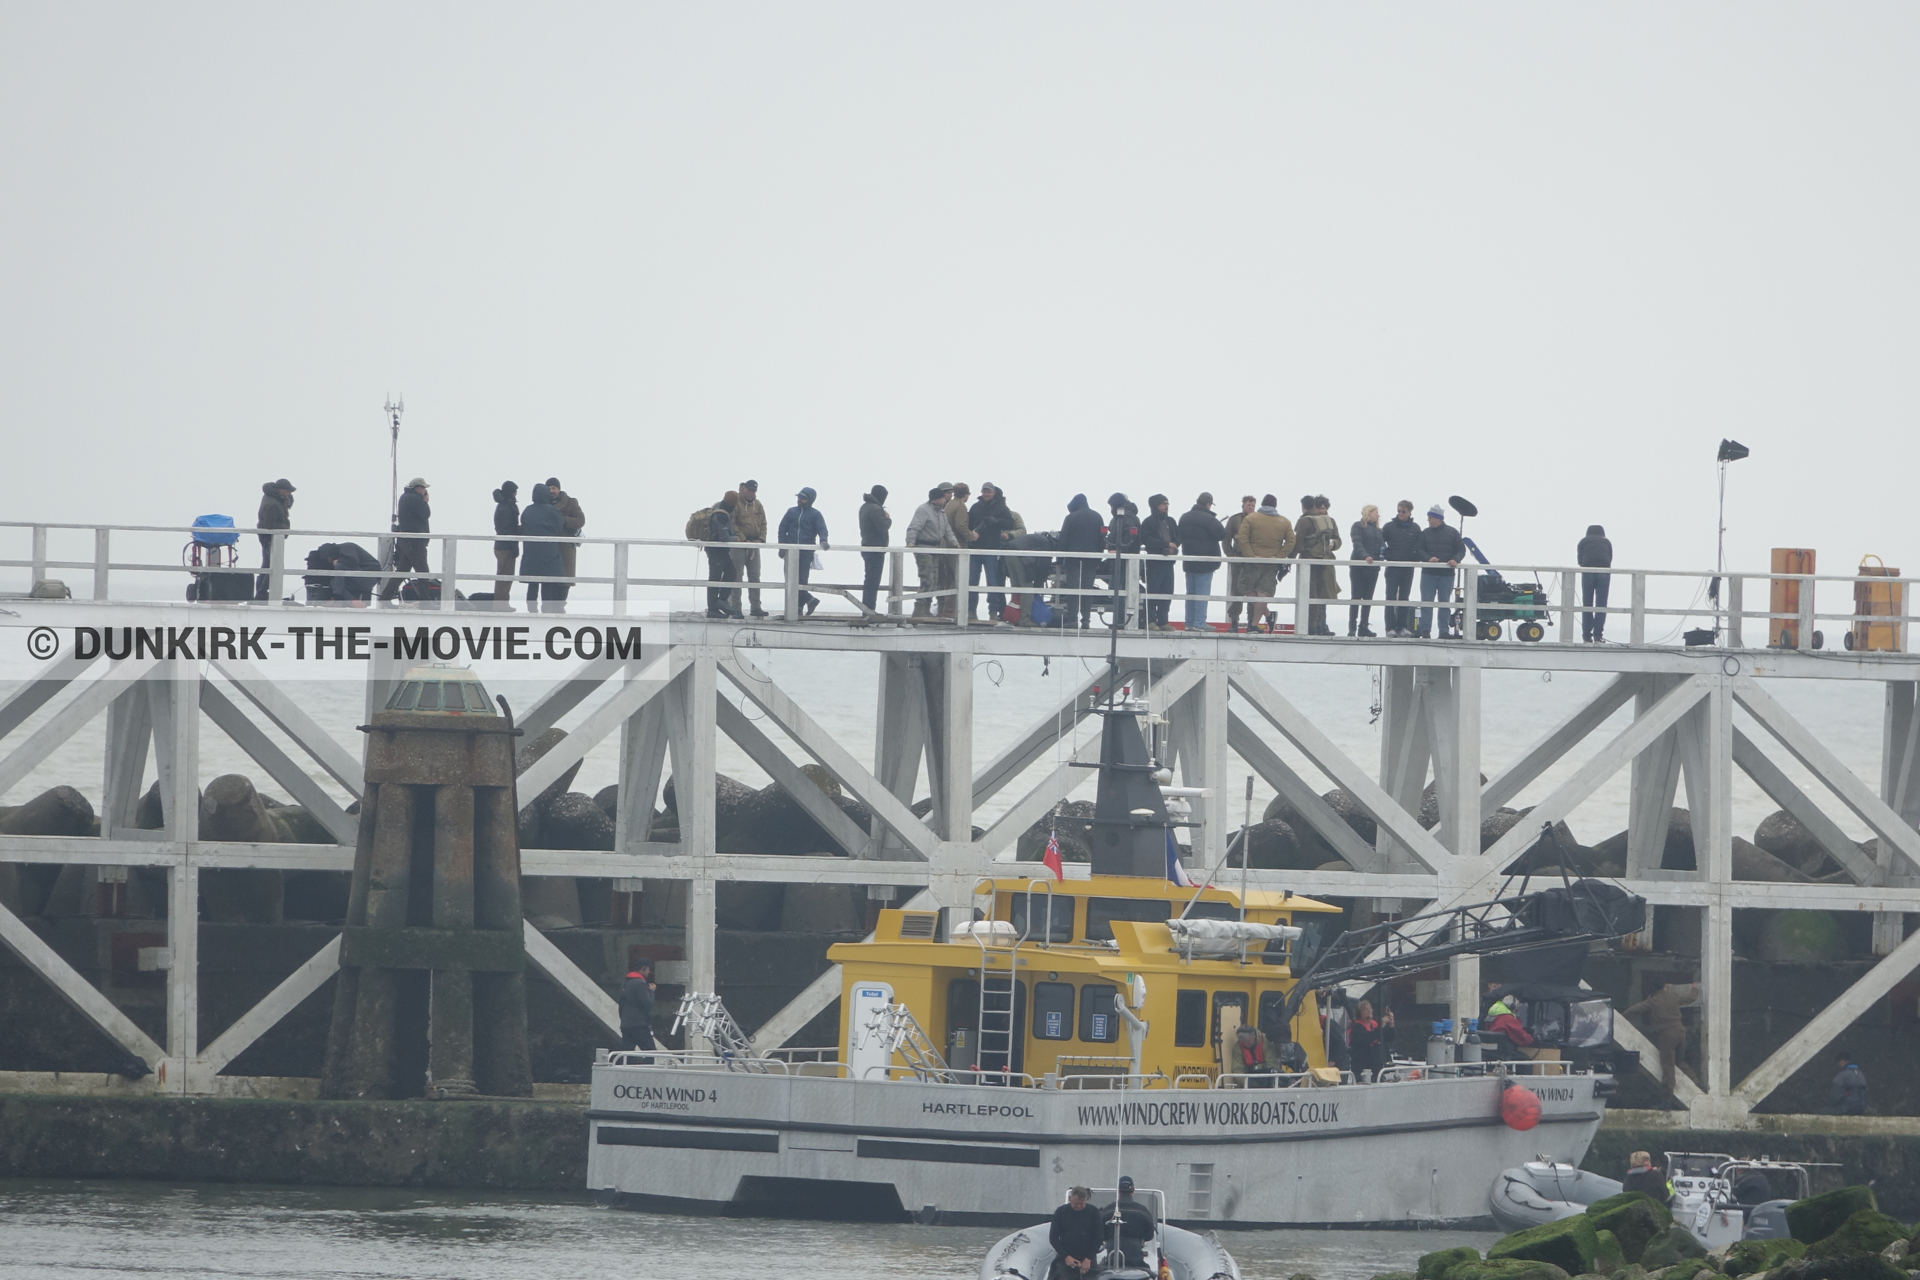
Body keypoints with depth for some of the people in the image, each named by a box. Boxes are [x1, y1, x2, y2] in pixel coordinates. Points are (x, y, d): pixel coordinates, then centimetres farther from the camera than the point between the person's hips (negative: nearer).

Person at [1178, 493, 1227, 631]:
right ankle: (1199, 623, -8)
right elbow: (1221, 534, -19)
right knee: (1202, 593, -4)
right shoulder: (1209, 519, -16)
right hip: (1205, 562, -7)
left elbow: (1180, 537, 18)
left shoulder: (1184, 518, 9)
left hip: (1189, 562, 7)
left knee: (1190, 593, 14)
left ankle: (1189, 623, 15)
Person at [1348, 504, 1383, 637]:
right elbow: (1357, 544, -15)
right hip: (1358, 565, -6)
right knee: (1356, 596, -4)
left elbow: (1382, 545, 14)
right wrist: (1365, 556, -30)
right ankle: (1352, 628, -3)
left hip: (1373, 566, 6)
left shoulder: (1377, 530, 17)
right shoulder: (1358, 526, -2)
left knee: (1368, 598, 5)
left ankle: (1363, 627, 8)